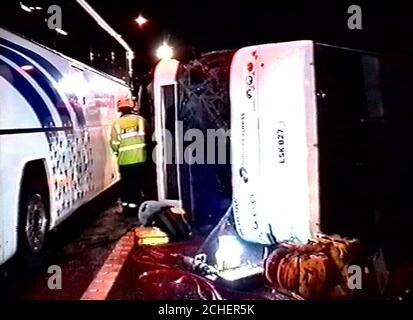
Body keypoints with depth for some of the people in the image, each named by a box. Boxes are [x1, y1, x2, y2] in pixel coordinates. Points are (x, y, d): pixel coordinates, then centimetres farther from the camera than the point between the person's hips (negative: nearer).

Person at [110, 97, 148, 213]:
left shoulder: (116, 123, -3)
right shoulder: (140, 119, -1)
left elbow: (114, 144, -5)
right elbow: (147, 137, 3)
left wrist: (118, 152, 14)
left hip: (124, 160, 0)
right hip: (139, 158, 0)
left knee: (126, 182, 13)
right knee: (138, 183, 9)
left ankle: (125, 204, 20)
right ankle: (134, 204, 12)